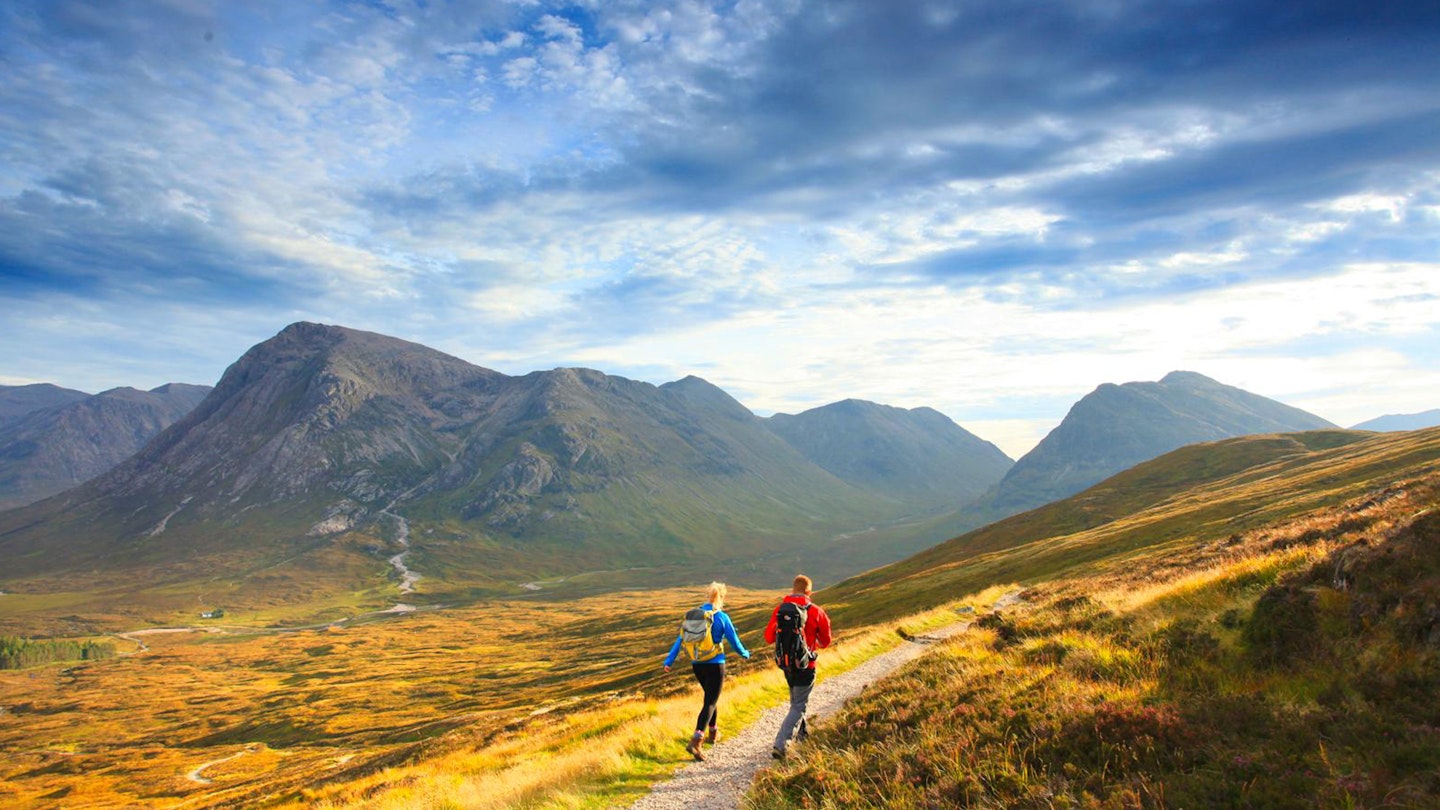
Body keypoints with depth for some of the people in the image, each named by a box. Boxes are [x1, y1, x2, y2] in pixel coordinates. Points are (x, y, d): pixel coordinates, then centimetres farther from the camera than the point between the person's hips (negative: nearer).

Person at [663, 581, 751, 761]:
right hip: (715, 665, -5)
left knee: (711, 697, 26)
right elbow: (734, 641, -3)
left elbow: (680, 638, 3)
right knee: (710, 702, -4)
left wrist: (669, 661, 7)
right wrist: (745, 654, 16)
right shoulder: (721, 617, -11)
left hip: (697, 665, 5)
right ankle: (695, 741, -20)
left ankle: (712, 733, 39)